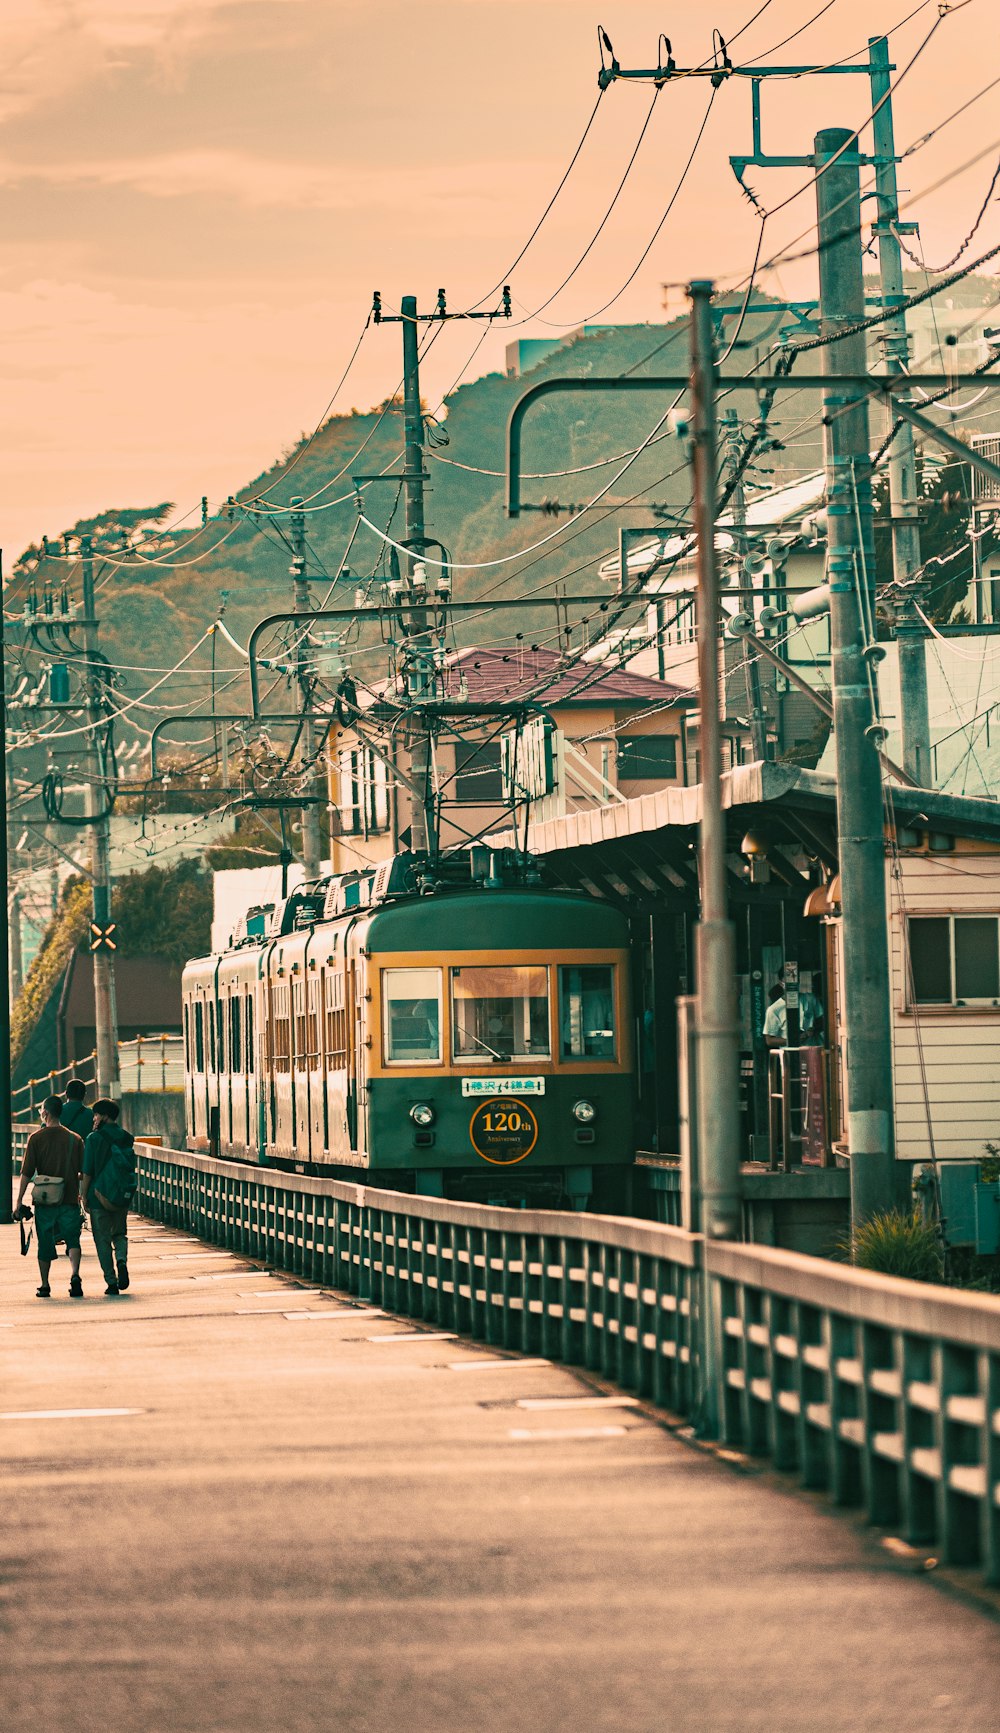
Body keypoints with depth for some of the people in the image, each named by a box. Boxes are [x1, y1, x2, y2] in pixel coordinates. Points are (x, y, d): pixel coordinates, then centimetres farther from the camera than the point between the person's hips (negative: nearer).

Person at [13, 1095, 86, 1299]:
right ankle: (75, 1275, -22)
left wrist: (19, 1201, -2)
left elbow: (27, 1173, -6)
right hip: (70, 1198, 1)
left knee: (45, 1243, 10)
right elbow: (84, 1172, 4)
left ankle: (44, 1286, 15)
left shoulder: (36, 1138, -3)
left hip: (44, 1199, -1)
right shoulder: (75, 1139, 3)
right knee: (72, 1238, 1)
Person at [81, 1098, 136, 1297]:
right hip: (123, 1196, 4)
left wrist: (84, 1195, 0)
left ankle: (111, 1282, 1)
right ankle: (121, 1259, -10)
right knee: (120, 1233, 20)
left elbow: (88, 1170, -11)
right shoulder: (126, 1137, 4)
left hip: (99, 1195, -4)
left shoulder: (95, 1138, -9)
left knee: (103, 1239, 5)